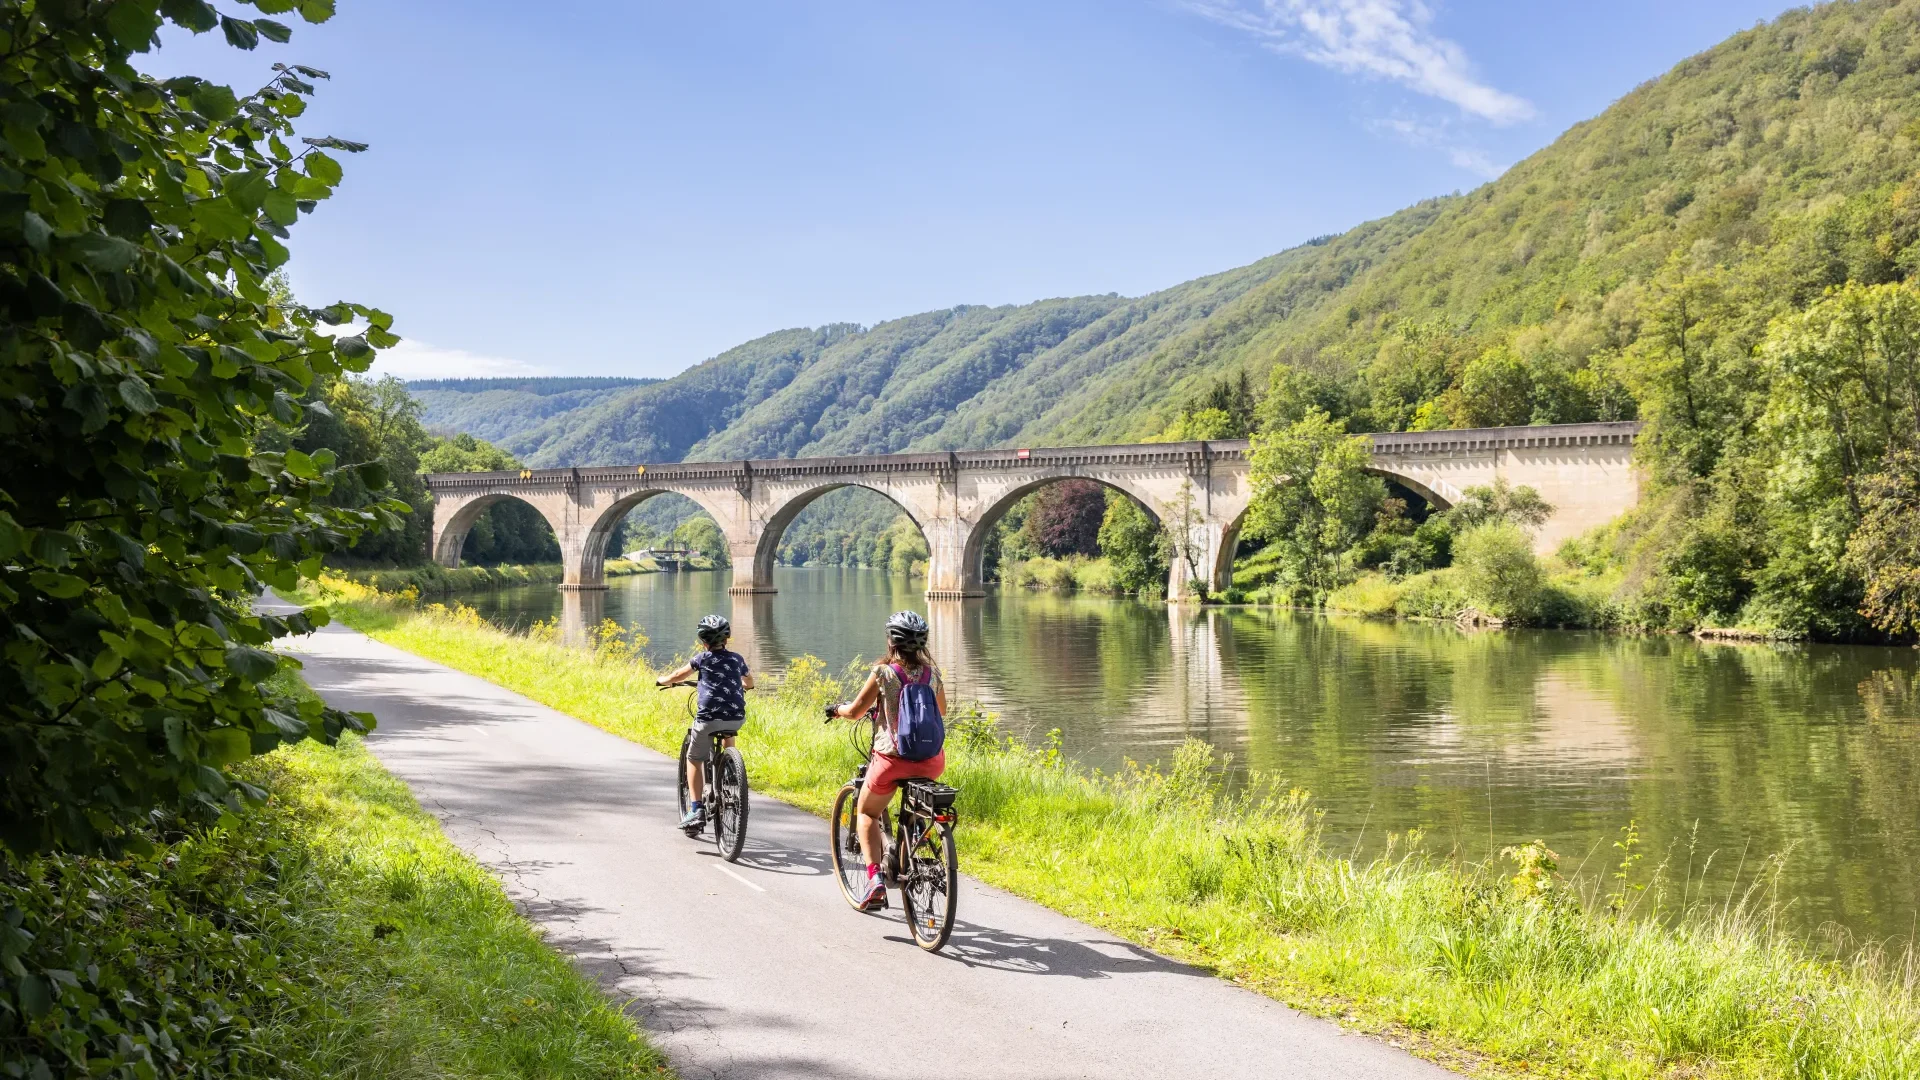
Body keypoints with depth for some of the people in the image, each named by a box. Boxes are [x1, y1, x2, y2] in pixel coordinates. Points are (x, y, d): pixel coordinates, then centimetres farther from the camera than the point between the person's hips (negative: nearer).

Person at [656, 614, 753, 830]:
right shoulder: (737, 658, 11)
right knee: (729, 731, 40)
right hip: (737, 718, 4)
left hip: (709, 717, -4)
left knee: (694, 759, 12)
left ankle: (696, 810, 0)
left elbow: (677, 677, 7)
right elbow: (749, 682, 29)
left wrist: (661, 679, 28)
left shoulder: (703, 658, 1)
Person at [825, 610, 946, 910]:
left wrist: (837, 709, 21)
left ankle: (874, 878, 1)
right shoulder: (932, 672, 4)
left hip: (892, 759, -3)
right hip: (931, 760, 4)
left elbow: (855, 711, -1)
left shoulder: (883, 672, -7)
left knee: (867, 813, 20)